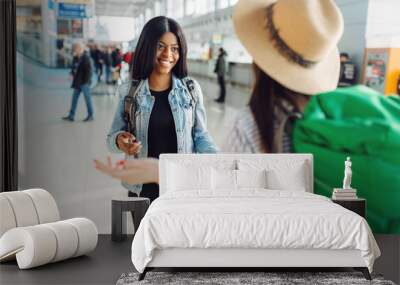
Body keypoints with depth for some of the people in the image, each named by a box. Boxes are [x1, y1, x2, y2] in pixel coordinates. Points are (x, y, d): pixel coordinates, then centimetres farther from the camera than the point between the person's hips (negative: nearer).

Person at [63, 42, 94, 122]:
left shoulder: (85, 58, -15)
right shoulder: (76, 58, 8)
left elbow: (88, 70, -16)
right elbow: (74, 68, 20)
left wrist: (86, 81, -17)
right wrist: (73, 73, 1)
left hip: (84, 82, -8)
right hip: (77, 82, 8)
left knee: (87, 98, 3)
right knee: (74, 98, 9)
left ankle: (90, 115, 14)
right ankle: (71, 116, 15)